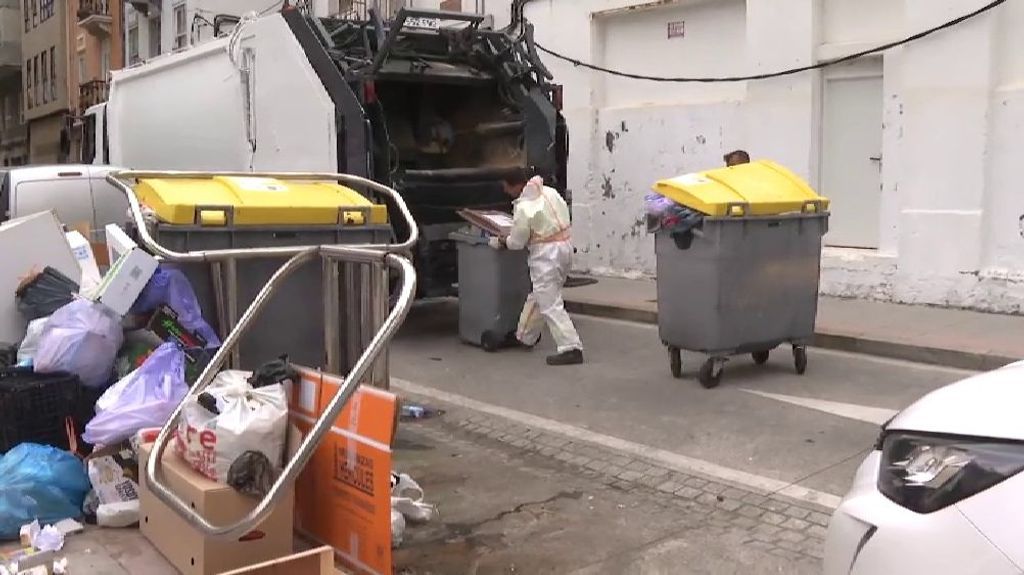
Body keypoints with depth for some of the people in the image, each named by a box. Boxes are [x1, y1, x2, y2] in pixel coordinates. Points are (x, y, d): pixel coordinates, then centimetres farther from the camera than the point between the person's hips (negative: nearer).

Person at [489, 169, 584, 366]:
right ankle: (525, 336, 36)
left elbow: (516, 242, -9)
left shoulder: (523, 208, -17)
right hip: (564, 246, 9)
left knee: (550, 304, -6)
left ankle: (571, 348, -11)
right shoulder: (550, 192, 6)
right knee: (539, 296, 22)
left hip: (546, 254, -9)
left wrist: (500, 242, 9)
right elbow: (564, 212, 16)